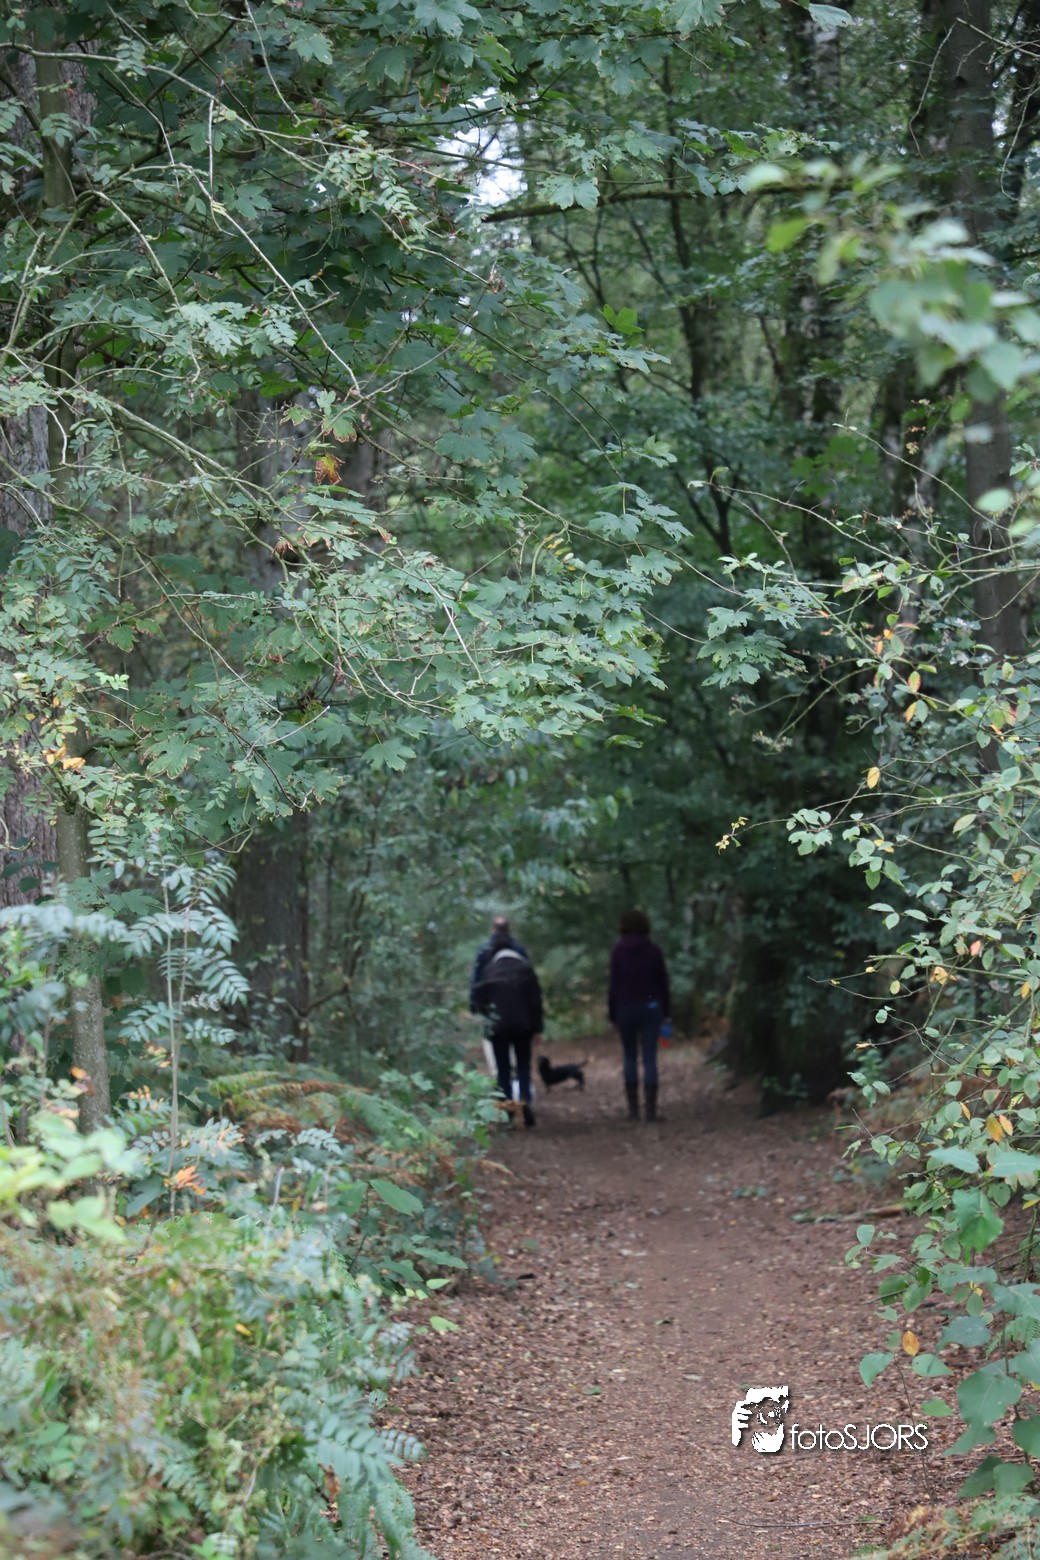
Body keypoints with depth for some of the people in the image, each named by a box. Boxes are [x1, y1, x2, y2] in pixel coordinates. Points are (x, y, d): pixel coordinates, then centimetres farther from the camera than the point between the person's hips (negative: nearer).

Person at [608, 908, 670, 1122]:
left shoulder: (618, 951, -4)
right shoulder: (654, 950, 1)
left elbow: (614, 984, -5)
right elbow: (663, 983, 4)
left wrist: (612, 1013, 2)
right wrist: (666, 1012, 11)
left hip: (626, 1008, -1)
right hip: (651, 1007, 1)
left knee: (630, 1057, 8)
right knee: (650, 1058, 0)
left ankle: (633, 1109, 5)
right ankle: (651, 1109, -5)